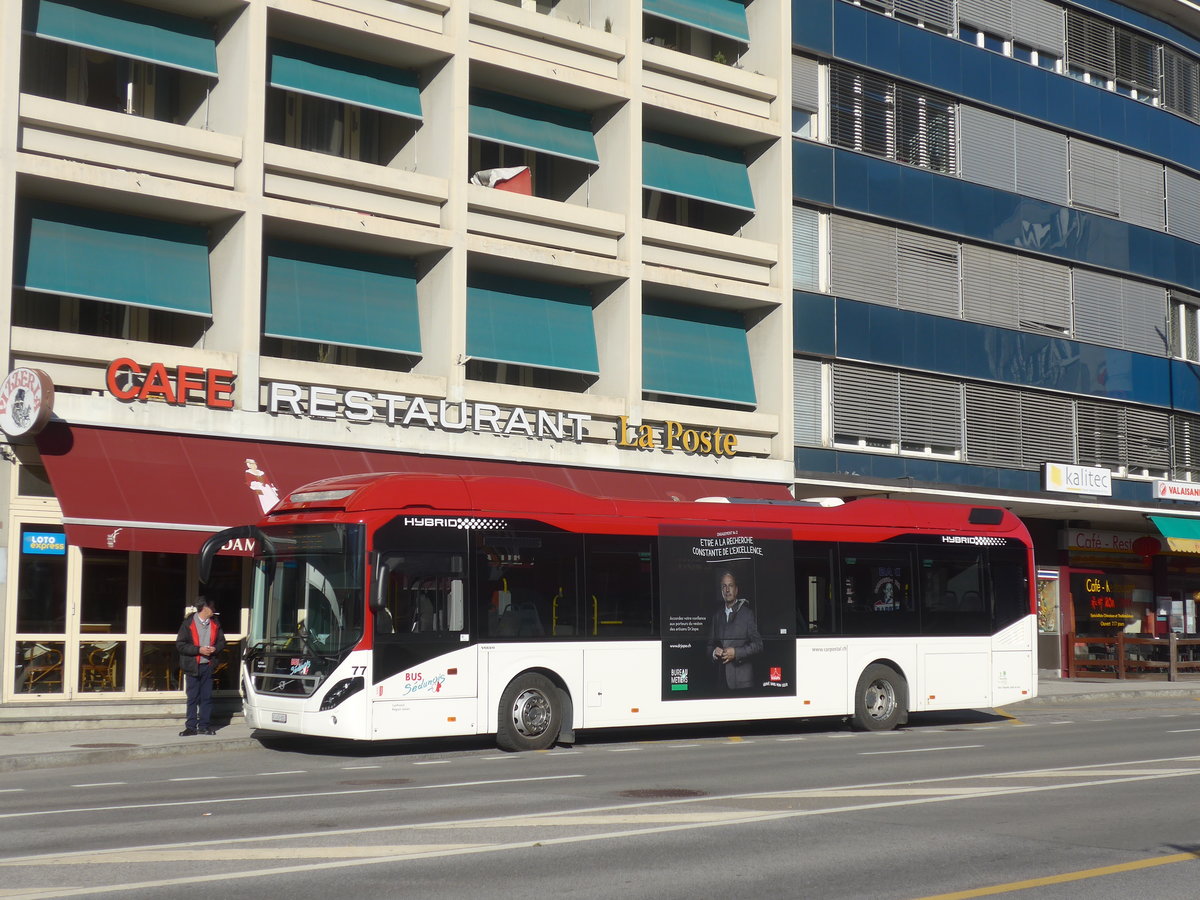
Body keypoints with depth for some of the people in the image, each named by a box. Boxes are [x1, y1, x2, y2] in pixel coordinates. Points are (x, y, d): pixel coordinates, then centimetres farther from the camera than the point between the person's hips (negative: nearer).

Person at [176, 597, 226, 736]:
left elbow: (221, 641, 15)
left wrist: (215, 649, -7)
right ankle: (191, 727, 6)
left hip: (208, 666, 4)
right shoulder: (189, 623, -6)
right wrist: (198, 650, -17)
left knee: (207, 697, 5)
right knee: (193, 697, 2)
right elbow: (180, 644, -9)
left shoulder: (215, 624, 8)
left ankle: (204, 726, 12)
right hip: (193, 666, -4)